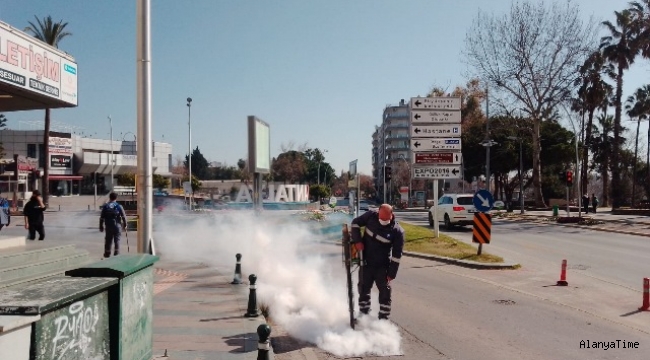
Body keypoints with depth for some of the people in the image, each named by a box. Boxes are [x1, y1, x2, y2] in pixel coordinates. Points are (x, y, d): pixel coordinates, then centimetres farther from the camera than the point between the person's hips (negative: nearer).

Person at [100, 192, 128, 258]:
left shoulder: (105, 206, 2)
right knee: (117, 240, 5)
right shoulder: (119, 206, -3)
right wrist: (124, 225, 5)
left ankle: (107, 254, 17)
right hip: (117, 225, -2)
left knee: (108, 240, 10)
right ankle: (116, 253, 2)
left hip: (108, 226, 2)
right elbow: (123, 216, -4)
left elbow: (102, 217, 4)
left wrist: (101, 226, 10)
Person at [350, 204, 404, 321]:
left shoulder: (397, 231, -18)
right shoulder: (371, 215, -13)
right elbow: (356, 223, 2)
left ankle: (383, 319, 11)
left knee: (385, 292, -1)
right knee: (363, 289, 12)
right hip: (366, 263, 2)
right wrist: (357, 240, -10)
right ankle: (363, 316, 27)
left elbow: (396, 255, -13)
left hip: (382, 266, -2)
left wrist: (391, 273, -12)